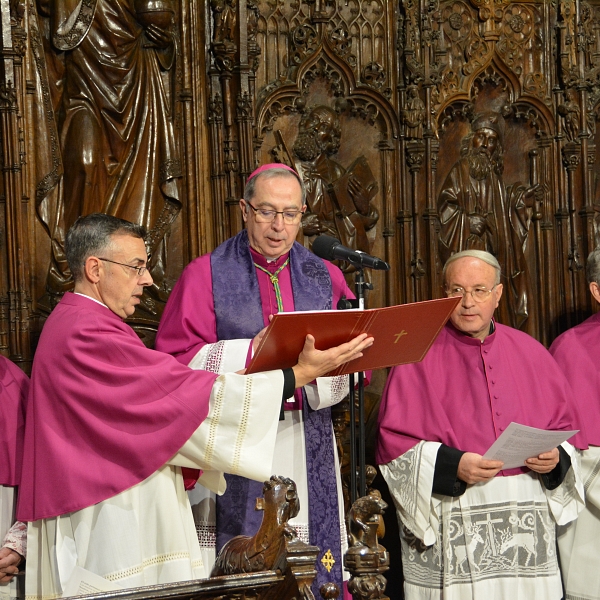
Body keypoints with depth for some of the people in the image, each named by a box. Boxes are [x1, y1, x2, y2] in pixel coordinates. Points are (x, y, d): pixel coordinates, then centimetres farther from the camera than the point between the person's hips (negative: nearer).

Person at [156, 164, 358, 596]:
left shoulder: (324, 277, 12)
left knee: (311, 561, 2)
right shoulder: (206, 275, 2)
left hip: (308, 443, 3)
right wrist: (252, 351, -17)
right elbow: (177, 362, -6)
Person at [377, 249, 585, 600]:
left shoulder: (530, 353, 10)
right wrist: (451, 465, -20)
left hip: (526, 523, 3)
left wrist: (556, 458, -7)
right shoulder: (420, 356, -1)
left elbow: (567, 427, 14)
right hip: (449, 524, -3)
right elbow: (394, 442, -6)